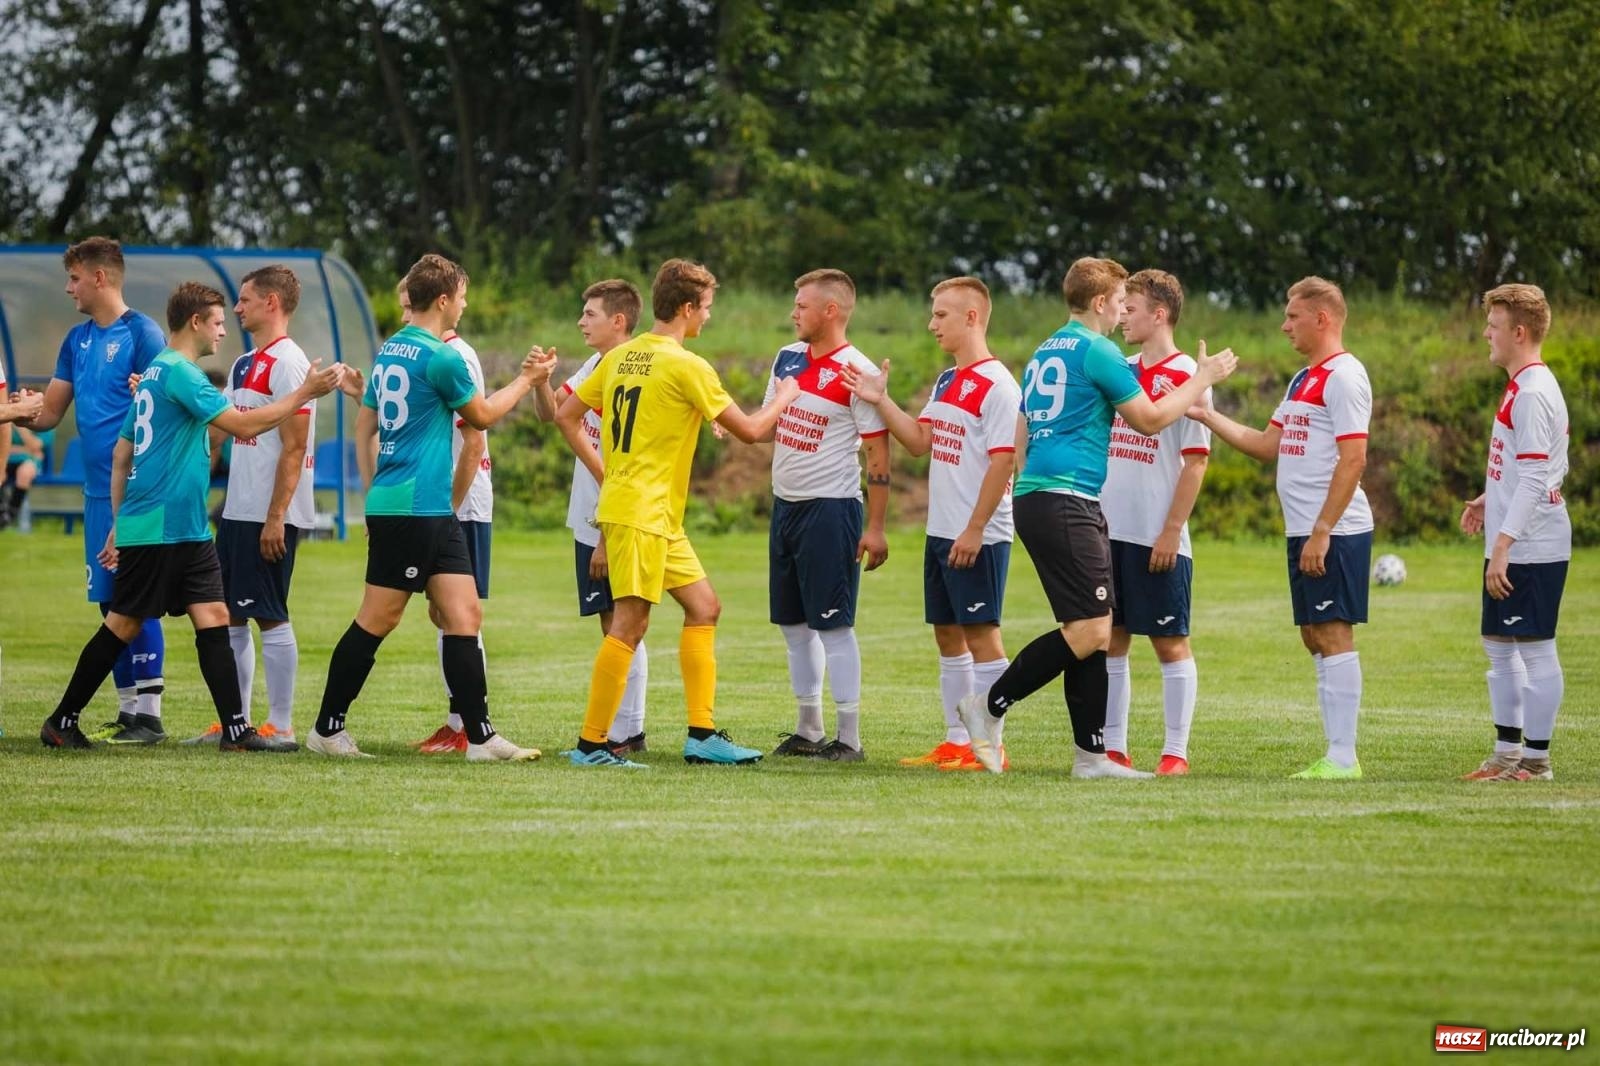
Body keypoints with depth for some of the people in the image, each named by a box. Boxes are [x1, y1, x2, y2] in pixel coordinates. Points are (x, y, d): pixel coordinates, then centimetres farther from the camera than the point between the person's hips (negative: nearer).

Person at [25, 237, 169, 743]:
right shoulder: (77, 339, 16)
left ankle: (149, 715, -4)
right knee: (110, 602, 9)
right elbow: (49, 412, 17)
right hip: (98, 491, 8)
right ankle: (128, 711, 15)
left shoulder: (141, 333, -8)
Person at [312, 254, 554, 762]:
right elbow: (482, 416, 1)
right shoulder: (440, 357, -13)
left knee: (464, 614, 4)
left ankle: (479, 734, 1)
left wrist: (373, 491, 24)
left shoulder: (389, 351, 14)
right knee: (378, 619, -2)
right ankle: (328, 728, 5)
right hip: (415, 506, -9)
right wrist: (527, 380, 16)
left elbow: (364, 427, 19)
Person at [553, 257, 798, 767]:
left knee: (703, 607, 12)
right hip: (640, 512, -9)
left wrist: (603, 472, 16)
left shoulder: (621, 357, 11)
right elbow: (749, 429, -7)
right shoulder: (687, 366, -13)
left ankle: (702, 734, 12)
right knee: (630, 623, -8)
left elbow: (566, 416, 15)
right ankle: (591, 743, -8)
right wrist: (783, 398, 11)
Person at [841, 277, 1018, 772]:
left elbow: (1003, 462, -18)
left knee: (981, 634, -5)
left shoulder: (997, 385, -14)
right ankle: (955, 743, 18)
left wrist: (975, 530, -20)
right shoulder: (946, 382, 14)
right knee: (947, 634, 12)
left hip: (978, 538, -9)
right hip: (941, 531, 9)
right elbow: (920, 440, 18)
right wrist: (880, 401, 8)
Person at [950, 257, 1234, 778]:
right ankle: (991, 705, -7)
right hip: (1067, 503, -10)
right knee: (1090, 630, -11)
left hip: (1036, 497, 10)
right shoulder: (1097, 351, -8)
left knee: (1091, 631, 8)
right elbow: (1150, 420, -4)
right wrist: (1202, 379, 8)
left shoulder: (1045, 352, 20)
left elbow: (1022, 438, 25)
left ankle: (1091, 752, 6)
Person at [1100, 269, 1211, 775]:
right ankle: (1113, 748, 13)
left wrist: (1171, 531, -14)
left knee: (1170, 641, 0)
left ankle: (1176, 752, 4)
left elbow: (1195, 462, -10)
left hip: (1158, 539, -7)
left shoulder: (1186, 378, -7)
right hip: (1109, 531, 7)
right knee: (1110, 638, 7)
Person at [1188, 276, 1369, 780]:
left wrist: (1322, 531, -20)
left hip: (1334, 533, -10)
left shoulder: (1344, 377, -11)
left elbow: (1353, 459, -17)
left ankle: (1343, 757, -7)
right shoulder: (1303, 380, 19)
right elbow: (1268, 445, 22)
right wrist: (1208, 416, 14)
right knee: (1315, 637, 9)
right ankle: (1335, 753, 11)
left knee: (1333, 635, -8)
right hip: (1304, 531, 10)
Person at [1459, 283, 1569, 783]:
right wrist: (1489, 500, 14)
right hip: (1511, 548, 11)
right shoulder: (1523, 389, 15)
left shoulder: (1532, 394, -17)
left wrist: (1504, 544, -24)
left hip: (1531, 550, -11)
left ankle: (1536, 759, 1)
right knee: (1499, 646, 15)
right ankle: (1507, 754, 22)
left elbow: (1535, 479, -22)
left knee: (1535, 649, -4)